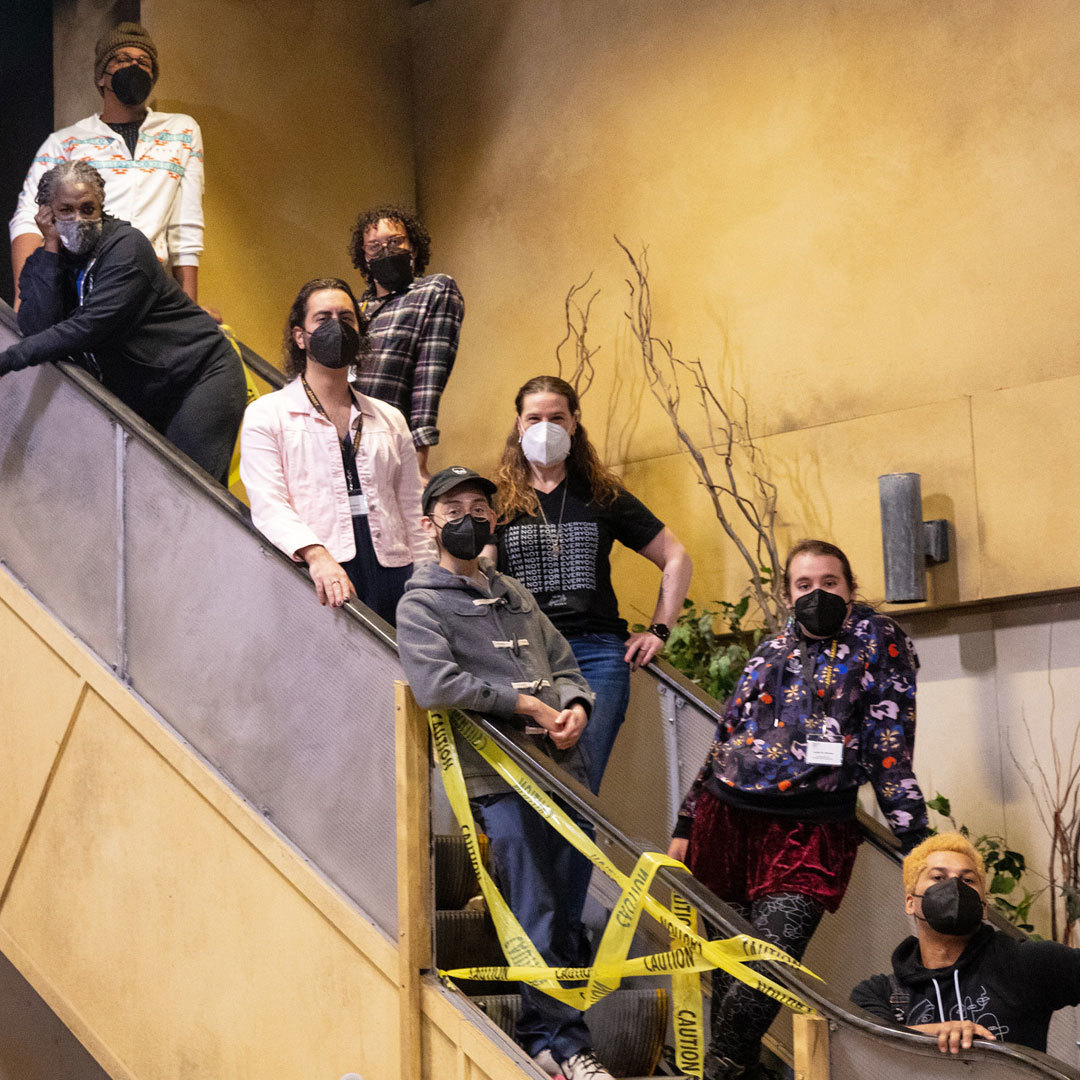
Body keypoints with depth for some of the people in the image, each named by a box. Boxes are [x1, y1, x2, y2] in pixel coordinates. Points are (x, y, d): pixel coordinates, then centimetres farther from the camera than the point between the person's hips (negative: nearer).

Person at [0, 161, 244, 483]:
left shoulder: (126, 246, -15)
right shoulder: (45, 264, 4)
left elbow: (90, 327, -25)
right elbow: (37, 329, -15)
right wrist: (50, 248, -15)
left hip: (200, 375, -6)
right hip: (141, 396, 6)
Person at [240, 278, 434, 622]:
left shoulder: (389, 419, 21)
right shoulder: (265, 415, 8)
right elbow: (268, 504, -6)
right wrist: (316, 555, -23)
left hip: (391, 576, 4)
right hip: (318, 586, -3)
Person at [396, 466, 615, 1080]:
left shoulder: (515, 594, 22)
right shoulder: (421, 603, 2)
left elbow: (564, 664, 22)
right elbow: (436, 684, -14)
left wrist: (575, 706, -1)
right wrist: (527, 705, -11)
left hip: (563, 770, 6)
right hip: (500, 778, -6)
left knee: (569, 910, 6)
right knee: (538, 916, -6)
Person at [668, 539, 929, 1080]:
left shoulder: (876, 640, 5)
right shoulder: (773, 650, 16)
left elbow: (891, 743, 1)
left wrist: (913, 835, -5)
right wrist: (685, 825, 20)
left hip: (809, 834, -4)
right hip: (727, 818, 4)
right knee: (728, 971, 3)